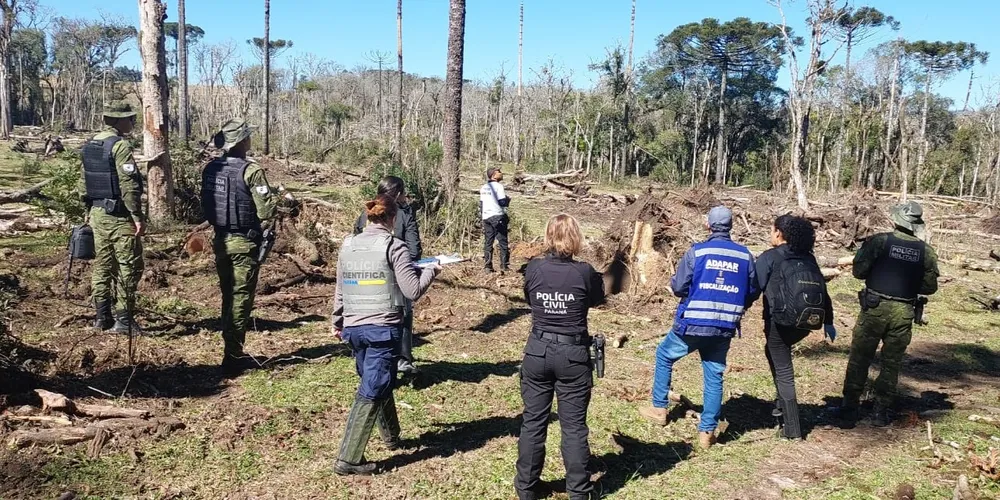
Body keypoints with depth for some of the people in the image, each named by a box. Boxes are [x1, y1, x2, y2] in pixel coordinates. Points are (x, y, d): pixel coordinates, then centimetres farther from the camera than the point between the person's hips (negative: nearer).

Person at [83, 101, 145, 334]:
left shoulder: (90, 144, 12)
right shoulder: (120, 145, -16)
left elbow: (87, 180, 17)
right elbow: (128, 185, -21)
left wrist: (93, 208, 22)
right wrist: (138, 216, -18)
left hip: (97, 212, 9)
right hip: (119, 216, -9)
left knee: (102, 265, 14)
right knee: (128, 267, -1)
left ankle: (102, 316, 19)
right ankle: (123, 319, 1)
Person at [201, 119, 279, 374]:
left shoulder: (210, 168, 4)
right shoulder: (251, 171, -17)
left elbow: (205, 205, 11)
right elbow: (267, 210, -20)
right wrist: (277, 197, -1)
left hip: (220, 240, 7)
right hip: (244, 243, -7)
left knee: (228, 295, 17)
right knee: (241, 298, 1)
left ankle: (231, 349, 26)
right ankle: (234, 355, 4)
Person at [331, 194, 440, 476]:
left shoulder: (348, 246, 7)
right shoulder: (393, 247, -9)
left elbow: (340, 290, 14)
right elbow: (413, 291, -11)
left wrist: (337, 322, 27)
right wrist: (431, 270, 7)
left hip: (353, 328, 6)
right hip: (384, 328, -6)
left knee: (378, 384, 23)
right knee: (370, 394, -1)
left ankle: (391, 437, 39)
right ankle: (348, 460, 0)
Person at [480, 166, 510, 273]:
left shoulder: (483, 187, 14)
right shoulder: (498, 186, -10)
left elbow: (481, 204, 18)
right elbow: (503, 202, -15)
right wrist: (508, 199, 5)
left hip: (486, 217, 7)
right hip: (498, 216, -7)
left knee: (488, 242, 8)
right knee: (502, 242, 0)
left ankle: (487, 266, 7)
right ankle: (504, 266, 0)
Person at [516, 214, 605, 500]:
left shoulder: (533, 269, -7)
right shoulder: (585, 272, -12)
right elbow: (597, 301, 8)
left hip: (538, 351, 2)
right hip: (573, 354, -1)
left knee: (533, 422, 12)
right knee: (574, 426, 9)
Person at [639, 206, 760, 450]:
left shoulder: (697, 251, -9)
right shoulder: (746, 256, 1)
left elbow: (678, 287, -8)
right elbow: (753, 293, 8)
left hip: (692, 323, -2)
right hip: (725, 328, 3)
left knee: (664, 356, 20)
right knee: (714, 376, 12)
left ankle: (659, 409, 26)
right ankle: (707, 431, 12)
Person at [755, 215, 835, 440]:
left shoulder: (769, 258, -4)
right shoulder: (808, 257, 13)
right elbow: (822, 291, 15)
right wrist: (828, 322, 24)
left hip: (781, 321, -6)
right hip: (807, 322, 6)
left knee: (784, 371, 4)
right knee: (772, 350, 30)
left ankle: (792, 429, 7)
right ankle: (783, 401, 27)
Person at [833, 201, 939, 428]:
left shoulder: (879, 241, -9)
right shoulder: (926, 251, 0)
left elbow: (859, 271, -9)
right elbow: (930, 286, 4)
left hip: (875, 307, -2)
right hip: (903, 312, 2)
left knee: (859, 359, 6)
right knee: (891, 363, 13)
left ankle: (849, 410, 9)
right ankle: (881, 412, 18)